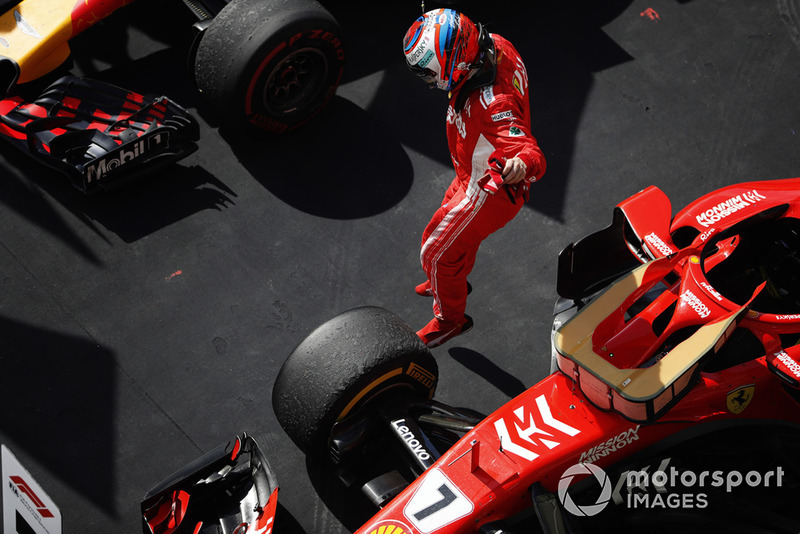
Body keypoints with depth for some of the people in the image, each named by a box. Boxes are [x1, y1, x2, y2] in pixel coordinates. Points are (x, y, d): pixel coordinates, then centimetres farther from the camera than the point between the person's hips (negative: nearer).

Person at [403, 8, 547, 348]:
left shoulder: (494, 106, -43)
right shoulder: (496, 46, -17)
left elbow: (530, 151, -50)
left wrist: (521, 164, -73)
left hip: (490, 192, -9)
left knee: (437, 253, 10)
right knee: (457, 231, 33)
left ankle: (451, 318, 35)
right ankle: (452, 281, 62)